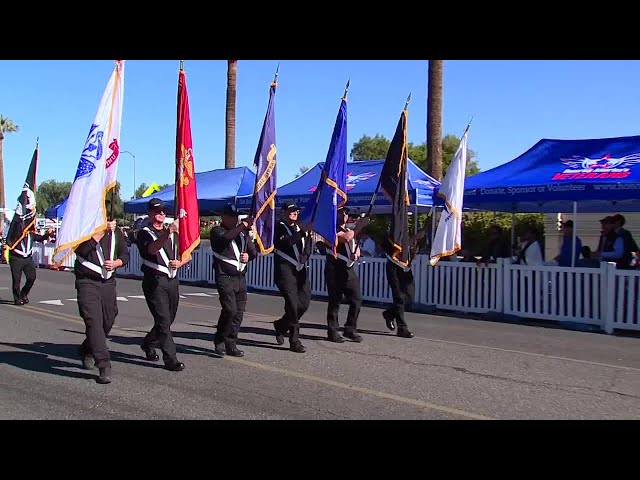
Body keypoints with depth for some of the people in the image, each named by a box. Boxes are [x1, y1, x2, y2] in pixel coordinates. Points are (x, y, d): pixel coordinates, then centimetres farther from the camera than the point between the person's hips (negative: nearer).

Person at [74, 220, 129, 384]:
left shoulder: (116, 232, 9)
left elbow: (125, 254, 16)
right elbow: (80, 250, -22)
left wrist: (115, 263, -5)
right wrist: (101, 232, -22)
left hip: (108, 283, 5)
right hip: (87, 282, -5)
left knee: (108, 321, 11)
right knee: (94, 321, -12)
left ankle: (87, 350, 39)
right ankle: (104, 367, -12)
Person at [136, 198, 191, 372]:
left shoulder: (173, 233, 18)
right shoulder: (144, 233, 0)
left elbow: (188, 255, 20)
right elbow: (152, 249, -24)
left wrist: (179, 263, -3)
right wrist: (168, 232, -39)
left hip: (172, 280, 6)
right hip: (155, 281, -6)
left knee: (168, 319, 14)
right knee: (163, 320, -9)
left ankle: (148, 344, 37)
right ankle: (171, 360, -6)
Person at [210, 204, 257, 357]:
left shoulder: (242, 233, 18)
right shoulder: (217, 231, 0)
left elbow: (254, 251, 23)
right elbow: (226, 237, -24)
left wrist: (249, 256, 0)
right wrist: (244, 225, -21)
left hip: (240, 278, 6)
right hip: (225, 277, -6)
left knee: (239, 312, 3)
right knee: (230, 310, -15)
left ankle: (231, 345, 14)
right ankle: (219, 340, 6)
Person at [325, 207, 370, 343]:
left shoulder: (350, 230, 20)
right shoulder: (332, 229, -6)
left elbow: (355, 245, 30)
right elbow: (346, 237, -25)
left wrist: (357, 251, 6)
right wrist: (359, 225, -15)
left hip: (348, 270, 7)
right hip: (334, 270, -7)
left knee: (357, 299, 2)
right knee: (335, 301, -3)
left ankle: (350, 329, 13)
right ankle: (332, 332, 7)